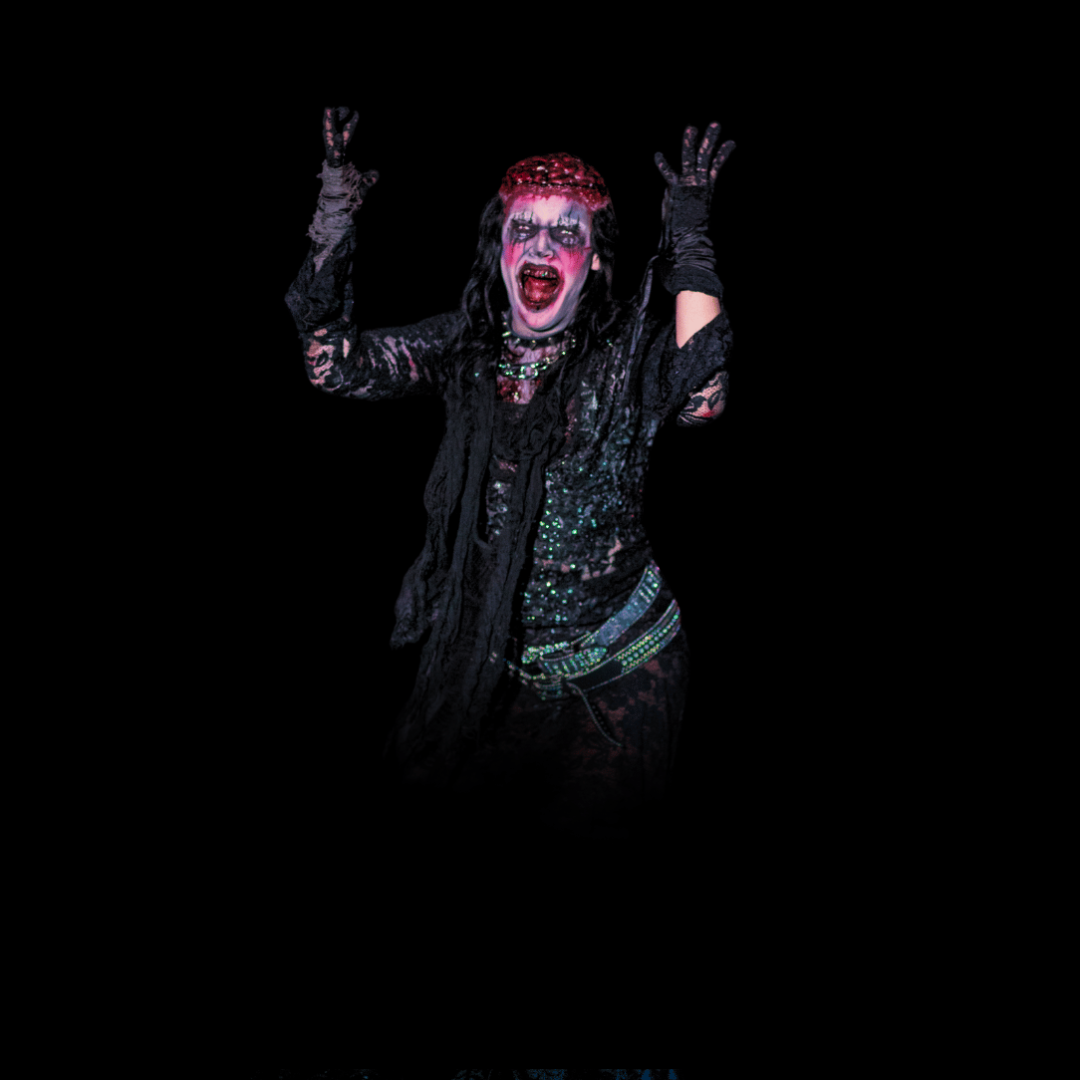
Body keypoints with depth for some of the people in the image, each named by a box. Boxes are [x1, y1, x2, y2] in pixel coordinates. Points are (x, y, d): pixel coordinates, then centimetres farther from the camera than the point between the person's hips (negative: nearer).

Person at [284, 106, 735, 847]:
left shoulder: (629, 351, -13)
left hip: (618, 665, -3)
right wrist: (336, 222, -19)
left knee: (596, 829, 14)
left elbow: (700, 396, -33)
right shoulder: (464, 345, -4)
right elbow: (338, 365, -11)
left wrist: (692, 242, -33)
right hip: (484, 651, 3)